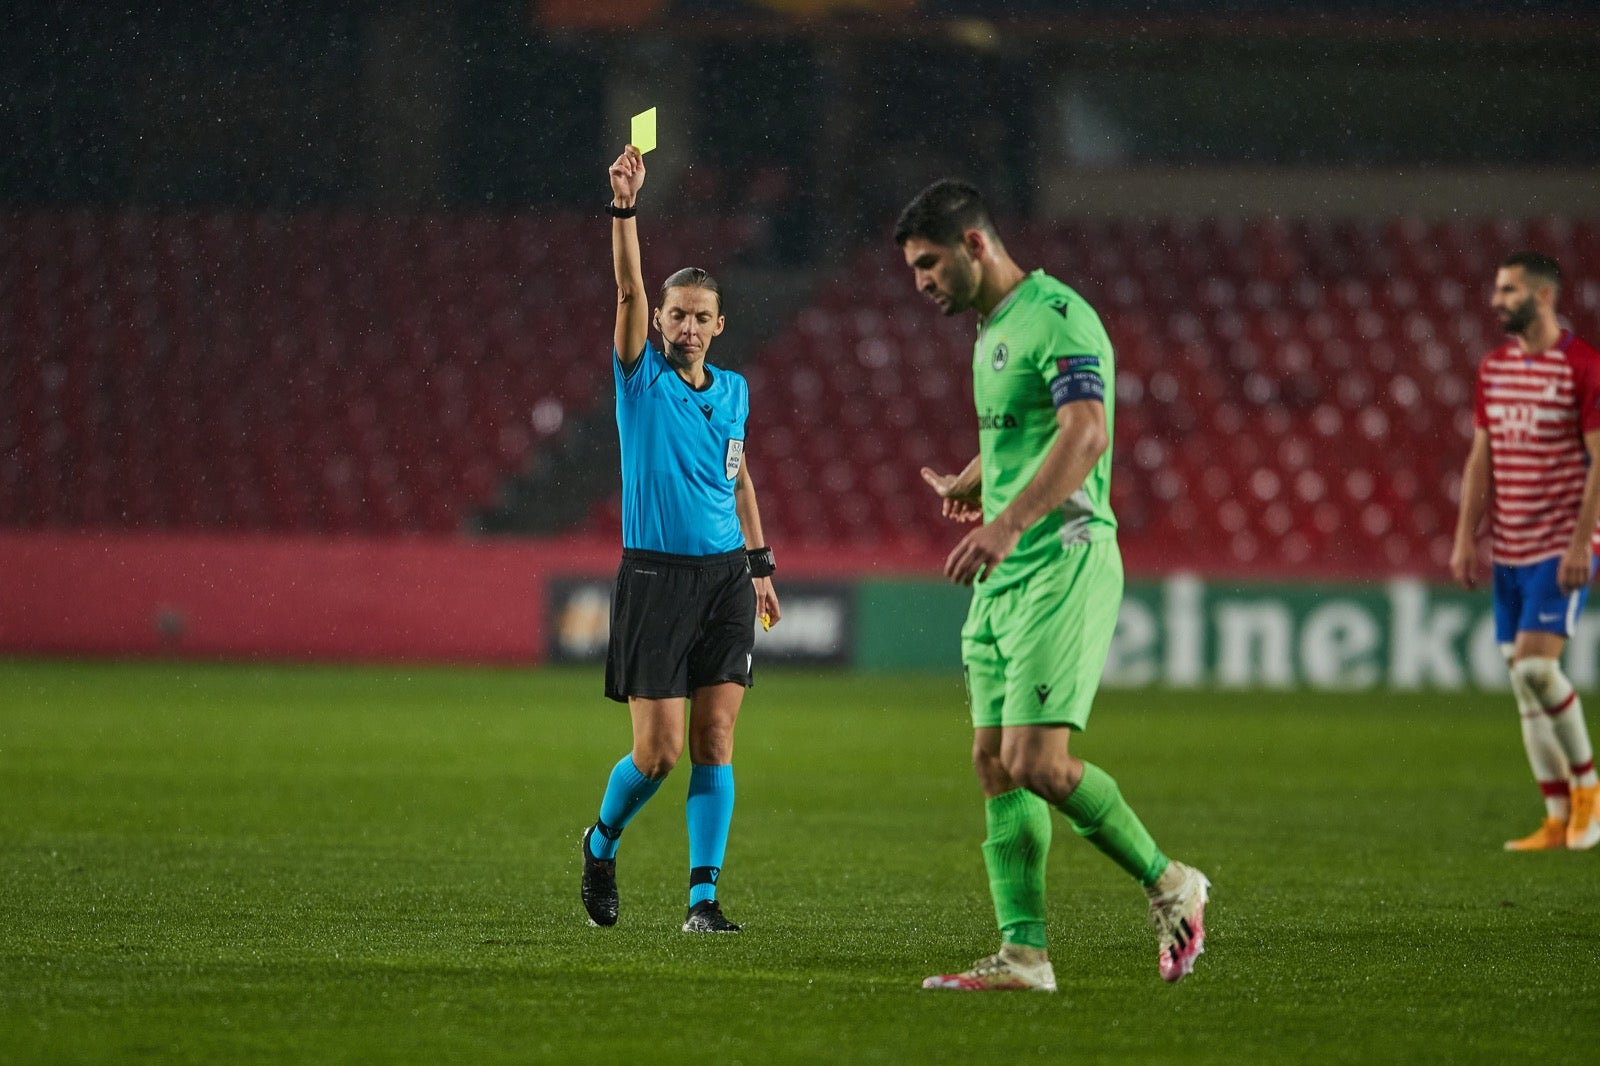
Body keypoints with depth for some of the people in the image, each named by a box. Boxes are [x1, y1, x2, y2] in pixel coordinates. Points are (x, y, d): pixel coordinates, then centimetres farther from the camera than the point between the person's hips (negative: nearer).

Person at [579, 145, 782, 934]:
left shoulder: (733, 391, 11)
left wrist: (759, 563, 21)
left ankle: (703, 896, -1)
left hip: (725, 574, 4)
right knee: (659, 750, -5)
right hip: (655, 577, -4)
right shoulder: (642, 377, -2)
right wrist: (625, 207, -28)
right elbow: (628, 288, -16)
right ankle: (602, 841, 24)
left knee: (714, 740, -3)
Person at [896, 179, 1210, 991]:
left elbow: (1085, 434, -27)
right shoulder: (990, 330, 18)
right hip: (1003, 578, 10)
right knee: (996, 765, 3)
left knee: (1036, 762, -17)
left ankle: (1168, 885, 1)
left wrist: (1009, 521, -37)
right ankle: (1023, 953, 3)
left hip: (1061, 565, -10)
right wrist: (969, 482, 51)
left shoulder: (1057, 318, -13)